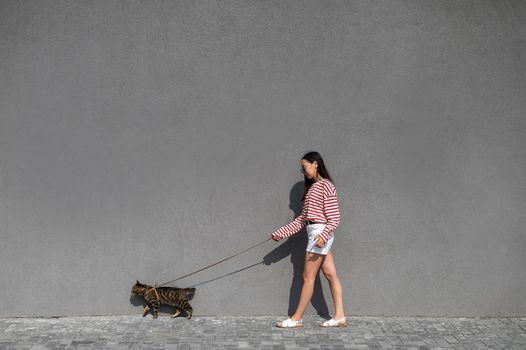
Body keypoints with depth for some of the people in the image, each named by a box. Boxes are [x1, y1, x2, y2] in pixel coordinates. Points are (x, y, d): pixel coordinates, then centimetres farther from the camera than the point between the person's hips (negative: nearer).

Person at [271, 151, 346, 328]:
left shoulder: (326, 185, -11)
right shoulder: (312, 187, 17)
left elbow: (334, 218, -16)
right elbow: (302, 218, 15)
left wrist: (323, 235, -31)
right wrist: (281, 233, 12)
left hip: (320, 233, -9)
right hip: (316, 233, 9)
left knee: (308, 277, -1)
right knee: (331, 274, 9)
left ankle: (297, 318, 8)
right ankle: (339, 316, 13)